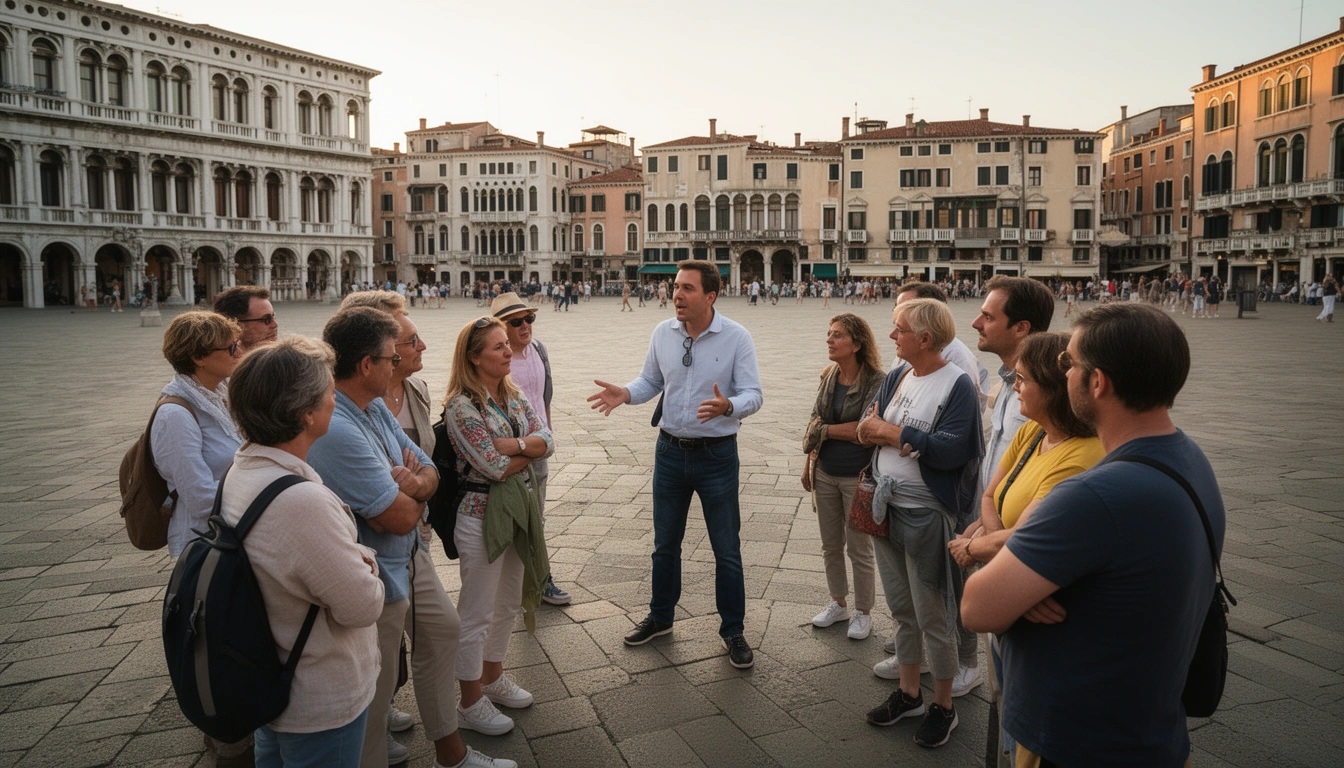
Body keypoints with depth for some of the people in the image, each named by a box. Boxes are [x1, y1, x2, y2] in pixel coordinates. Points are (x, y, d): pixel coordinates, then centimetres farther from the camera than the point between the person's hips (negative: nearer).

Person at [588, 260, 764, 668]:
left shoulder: (736, 337, -13)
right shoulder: (663, 333, -1)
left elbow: (753, 395, -15)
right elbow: (650, 381, 10)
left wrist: (727, 406, -37)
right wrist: (625, 394, -11)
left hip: (717, 454, -4)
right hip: (670, 451, 4)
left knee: (727, 549, 6)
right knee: (665, 543, 18)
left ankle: (732, 630, 24)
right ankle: (660, 617, 37)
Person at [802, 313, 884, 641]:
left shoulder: (877, 382, -16)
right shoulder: (828, 377, 3)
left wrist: (824, 430, -13)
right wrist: (809, 462, 13)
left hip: (857, 477, -6)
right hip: (825, 474, 6)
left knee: (859, 549, 8)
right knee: (830, 546, 17)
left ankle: (863, 612, 26)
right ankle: (838, 603, 36)